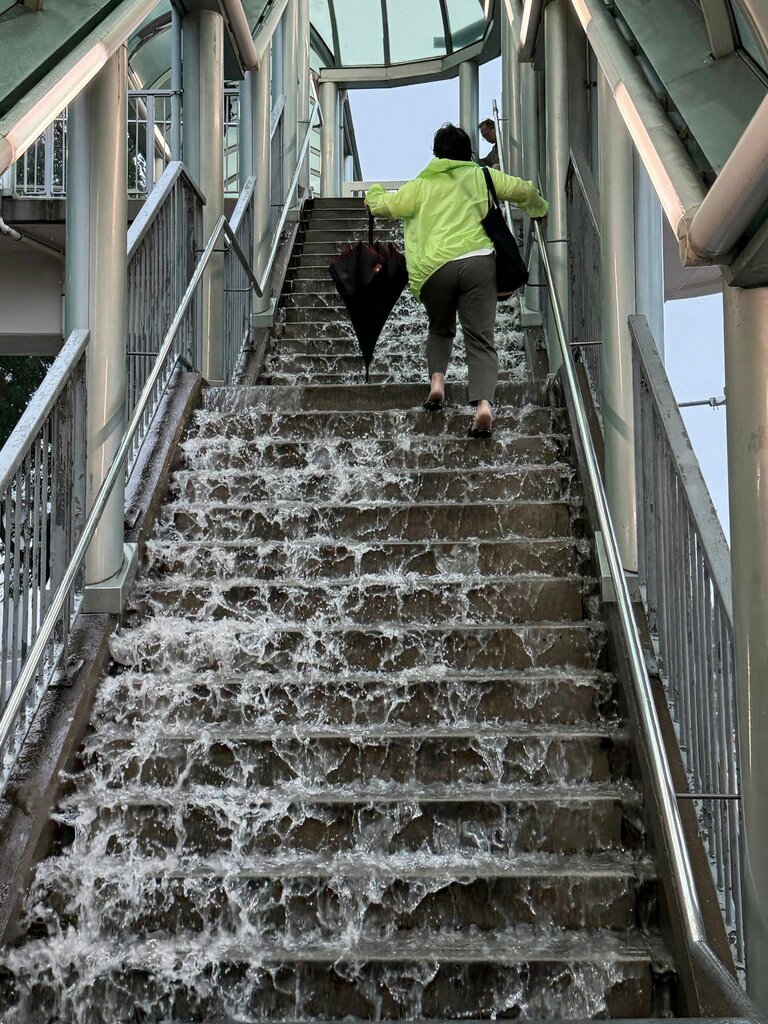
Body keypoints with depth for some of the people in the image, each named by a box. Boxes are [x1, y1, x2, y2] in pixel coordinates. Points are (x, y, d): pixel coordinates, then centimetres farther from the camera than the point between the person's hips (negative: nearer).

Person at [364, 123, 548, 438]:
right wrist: (539, 209, 39)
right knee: (480, 338, -4)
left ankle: (436, 379, 3)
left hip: (435, 268, 1)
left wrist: (374, 194, 40)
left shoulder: (421, 185, 14)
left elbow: (383, 206, 17)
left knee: (440, 329, 25)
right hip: (479, 262, -1)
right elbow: (524, 190, 18)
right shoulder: (481, 176, 15)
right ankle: (483, 403, -23)